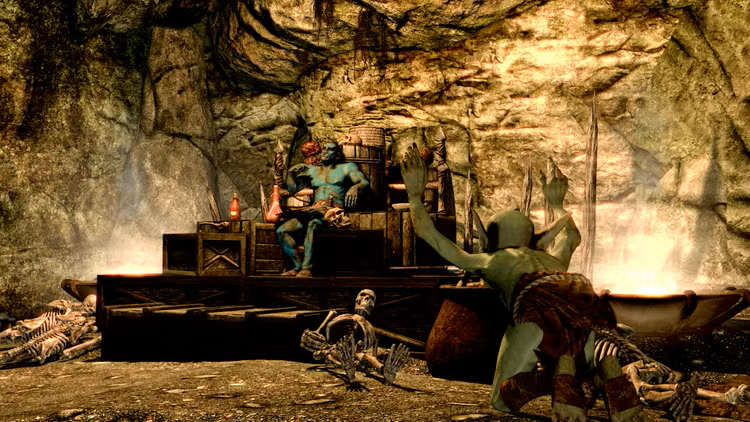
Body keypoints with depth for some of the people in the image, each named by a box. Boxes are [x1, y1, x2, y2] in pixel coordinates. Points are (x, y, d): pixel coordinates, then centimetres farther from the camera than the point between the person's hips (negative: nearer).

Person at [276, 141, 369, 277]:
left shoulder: (346, 168, 18)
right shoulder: (311, 170, 29)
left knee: (313, 222, -40)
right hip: (313, 209, 5)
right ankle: (298, 266, -16)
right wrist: (290, 173, 11)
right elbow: (293, 189, 28)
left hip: (334, 210, -5)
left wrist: (356, 187, -18)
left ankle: (307, 267, -41)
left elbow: (365, 183, 5)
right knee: (281, 231, -18)